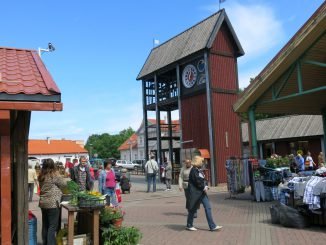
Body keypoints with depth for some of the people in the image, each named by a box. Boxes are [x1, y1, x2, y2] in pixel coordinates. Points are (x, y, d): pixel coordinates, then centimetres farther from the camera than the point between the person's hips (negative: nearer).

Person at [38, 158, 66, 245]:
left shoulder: (41, 176, 7)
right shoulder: (55, 175, -12)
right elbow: (64, 185, -3)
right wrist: (60, 177, 13)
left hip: (43, 203, 7)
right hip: (53, 204, -7)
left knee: (45, 225, 15)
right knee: (52, 226, -2)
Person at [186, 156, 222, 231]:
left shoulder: (200, 170, 13)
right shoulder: (194, 170, -15)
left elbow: (203, 179, 13)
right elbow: (197, 181, -19)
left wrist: (206, 186, -5)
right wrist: (204, 188, -9)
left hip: (202, 192, 9)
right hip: (195, 192, -9)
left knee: (208, 207, 4)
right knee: (193, 209, 4)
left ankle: (212, 226, 7)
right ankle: (189, 225, 20)